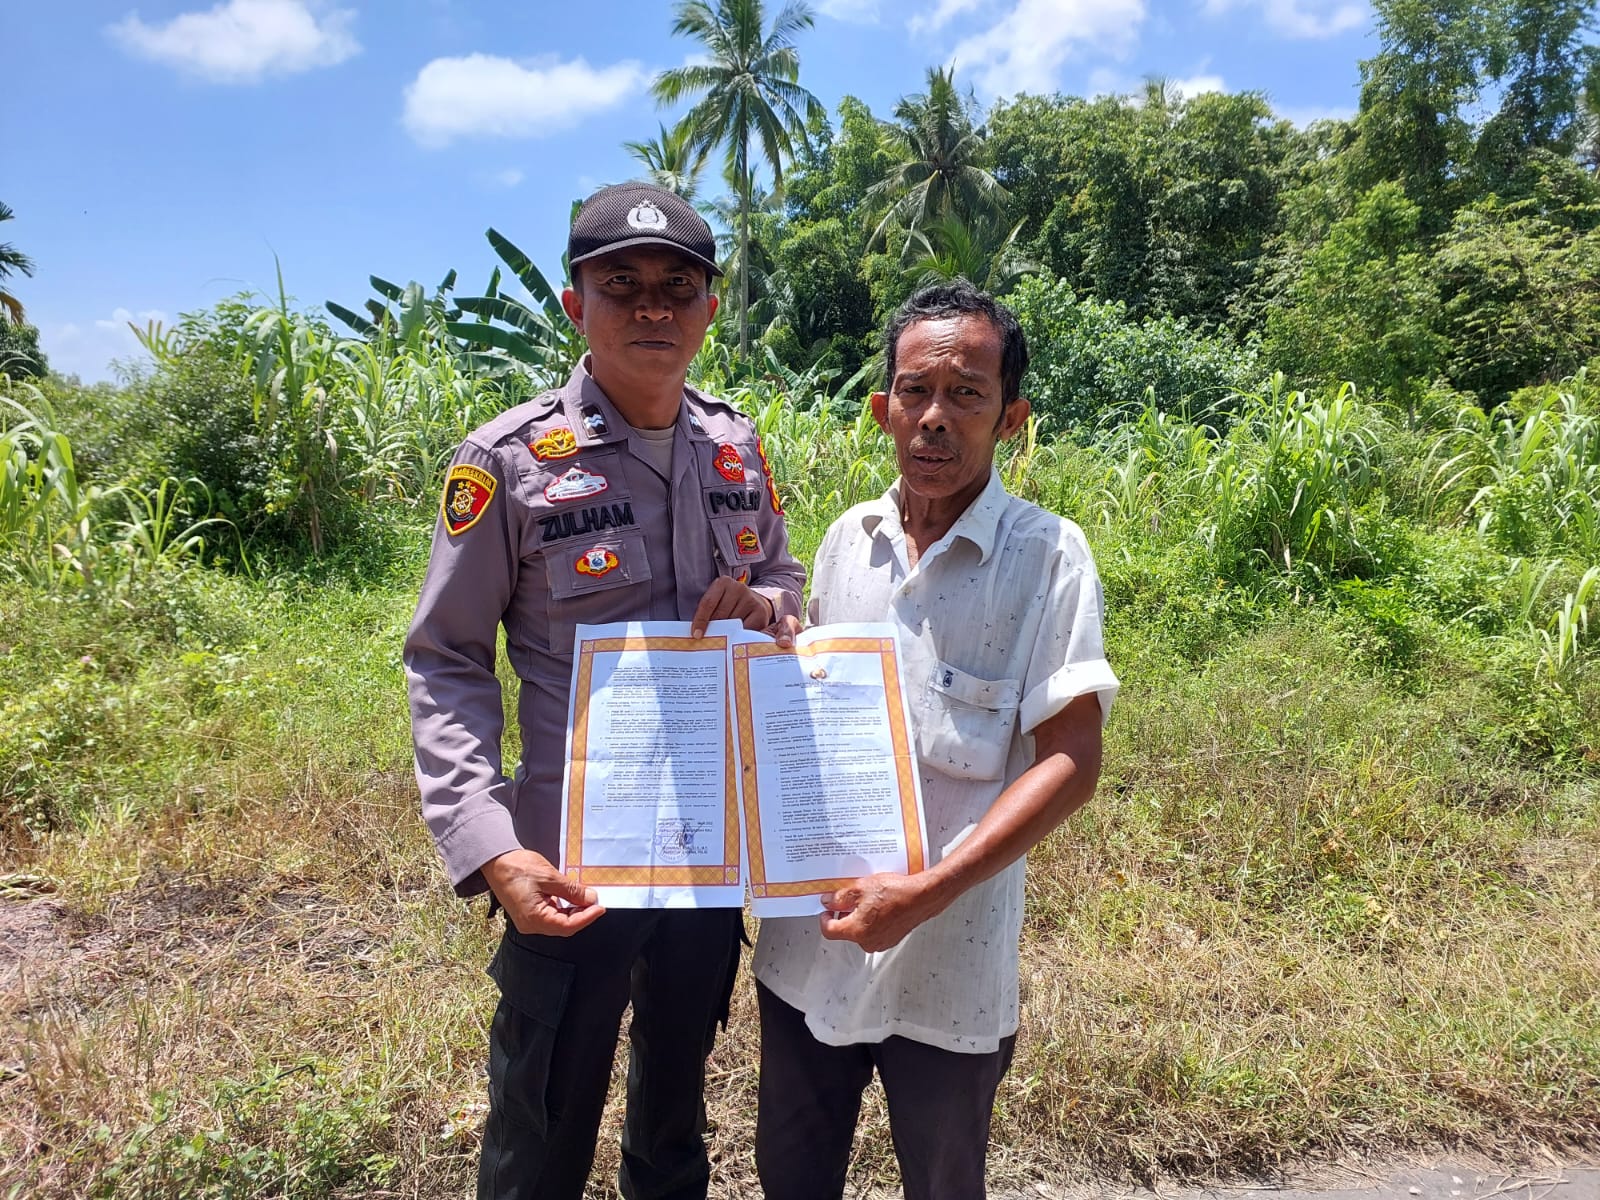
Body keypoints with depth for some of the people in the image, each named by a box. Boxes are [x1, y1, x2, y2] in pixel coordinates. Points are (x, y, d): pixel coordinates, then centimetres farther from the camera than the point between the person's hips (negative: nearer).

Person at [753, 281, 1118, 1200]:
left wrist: (927, 892, -24)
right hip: (807, 943, 5)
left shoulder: (1047, 555, -12)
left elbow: (1071, 763, -16)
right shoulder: (850, 538, 3)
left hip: (947, 968, -4)